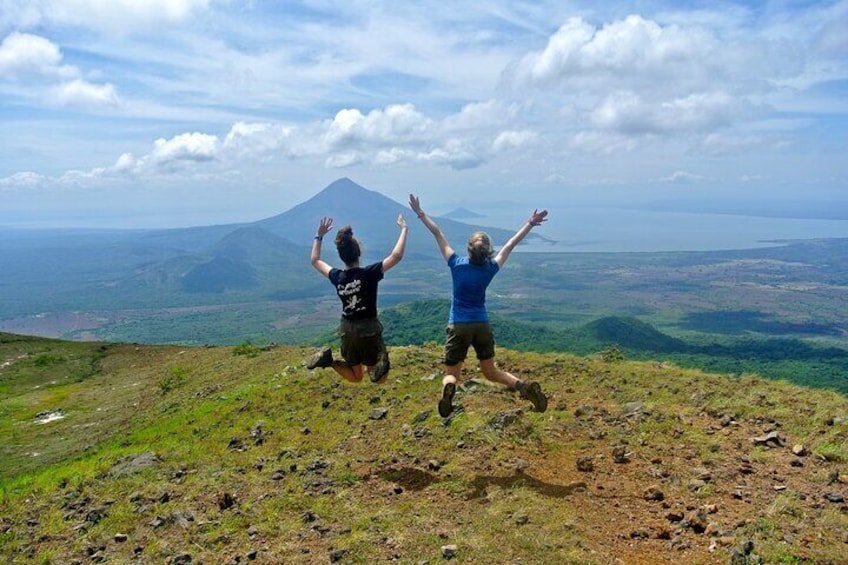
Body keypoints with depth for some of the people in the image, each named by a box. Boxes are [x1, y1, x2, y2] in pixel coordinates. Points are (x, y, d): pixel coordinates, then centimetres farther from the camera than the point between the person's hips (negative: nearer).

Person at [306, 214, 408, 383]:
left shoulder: (337, 277, -4)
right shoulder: (369, 273, -18)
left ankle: (329, 360, -6)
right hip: (368, 329, -4)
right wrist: (404, 229, -9)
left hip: (347, 330, 4)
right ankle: (378, 366, -29)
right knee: (380, 380, 8)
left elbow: (315, 261, 15)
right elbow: (396, 256, -20)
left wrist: (319, 236, 22)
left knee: (356, 377, 21)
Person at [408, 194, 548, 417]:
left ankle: (449, 387, -31)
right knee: (491, 372, 16)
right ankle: (523, 386, -10)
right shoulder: (490, 269, -3)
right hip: (482, 325, 2)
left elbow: (438, 234, 0)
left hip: (458, 326, -2)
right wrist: (530, 223, 16)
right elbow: (510, 245, 7)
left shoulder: (457, 264, -6)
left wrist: (420, 213, 7)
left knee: (451, 375, 7)